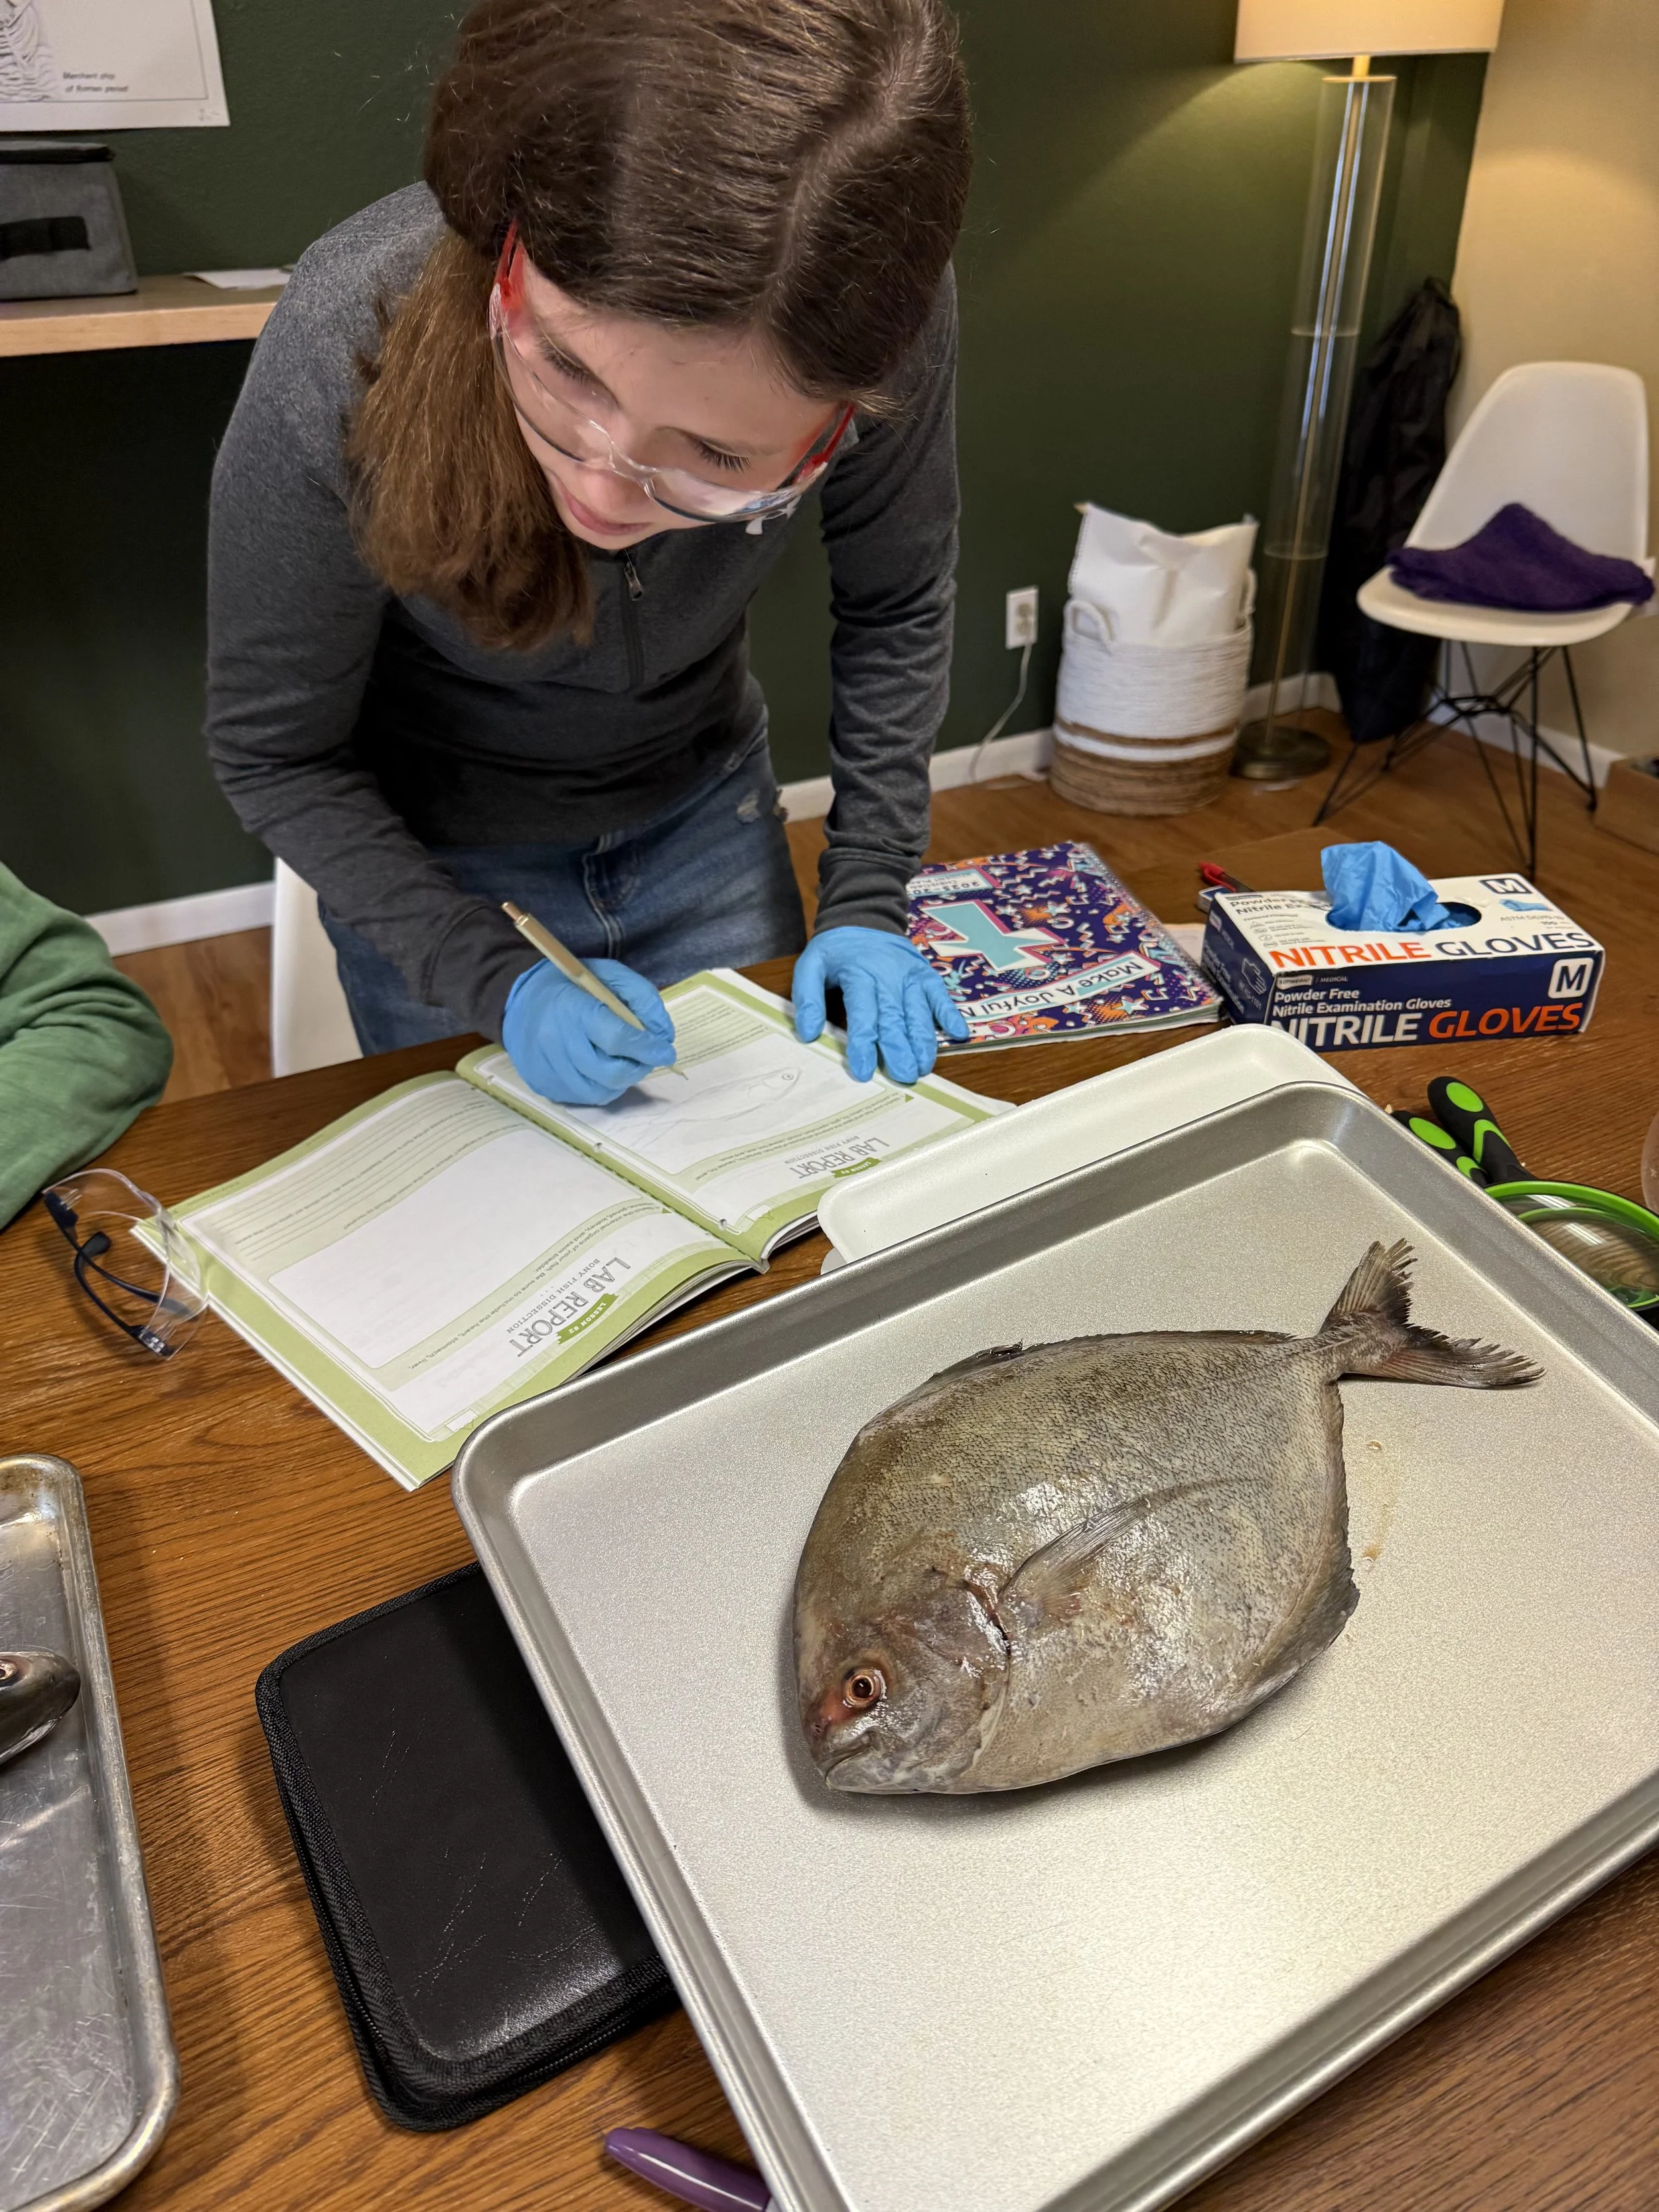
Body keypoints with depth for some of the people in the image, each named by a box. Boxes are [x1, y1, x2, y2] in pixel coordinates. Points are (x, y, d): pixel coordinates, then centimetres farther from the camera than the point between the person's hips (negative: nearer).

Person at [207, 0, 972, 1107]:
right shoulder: (340, 365, -34)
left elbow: (897, 604, -10)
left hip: (705, 810, 2)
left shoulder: (888, 323, -29)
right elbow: (276, 755, -19)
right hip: (432, 856, -1)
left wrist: (866, 899, -14)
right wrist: (499, 980, -26)